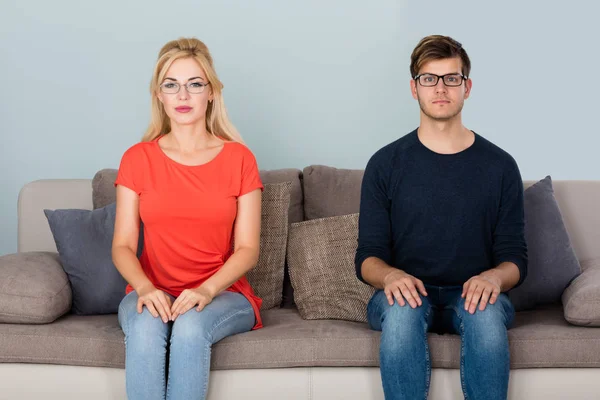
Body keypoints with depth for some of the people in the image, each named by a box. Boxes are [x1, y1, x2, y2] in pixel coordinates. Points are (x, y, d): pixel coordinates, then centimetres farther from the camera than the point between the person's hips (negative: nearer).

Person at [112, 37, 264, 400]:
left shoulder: (238, 158, 2)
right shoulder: (137, 159, 6)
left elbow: (247, 249, -2)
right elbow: (123, 245, 2)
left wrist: (206, 290, -19)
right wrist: (144, 288, -19)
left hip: (222, 292, -1)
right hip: (154, 292, 1)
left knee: (191, 327, -34)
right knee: (145, 328, -33)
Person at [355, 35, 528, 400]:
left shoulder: (500, 165, 3)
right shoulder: (386, 163, 2)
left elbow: (515, 256, 4)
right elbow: (368, 256, 1)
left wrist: (494, 277, -21)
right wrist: (390, 276, -23)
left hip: (471, 296, 0)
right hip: (408, 294, 0)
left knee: (487, 311, -34)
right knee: (402, 309, -35)